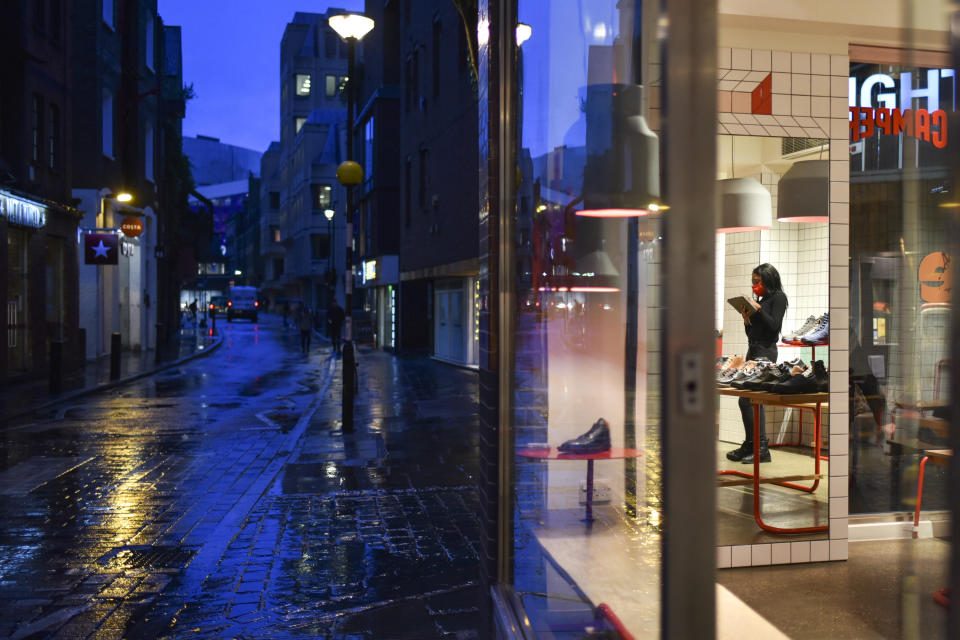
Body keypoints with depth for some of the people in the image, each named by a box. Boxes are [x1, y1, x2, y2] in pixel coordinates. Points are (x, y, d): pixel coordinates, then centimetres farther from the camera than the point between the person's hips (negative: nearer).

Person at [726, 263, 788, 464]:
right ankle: (750, 446, 13)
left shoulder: (778, 297, 0)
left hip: (766, 351, -8)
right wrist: (747, 319, 3)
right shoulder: (762, 300, 20)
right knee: (748, 400, 7)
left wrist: (757, 309, -11)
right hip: (753, 350, 8)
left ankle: (762, 449, -9)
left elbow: (774, 325, -12)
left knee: (749, 400, -14)